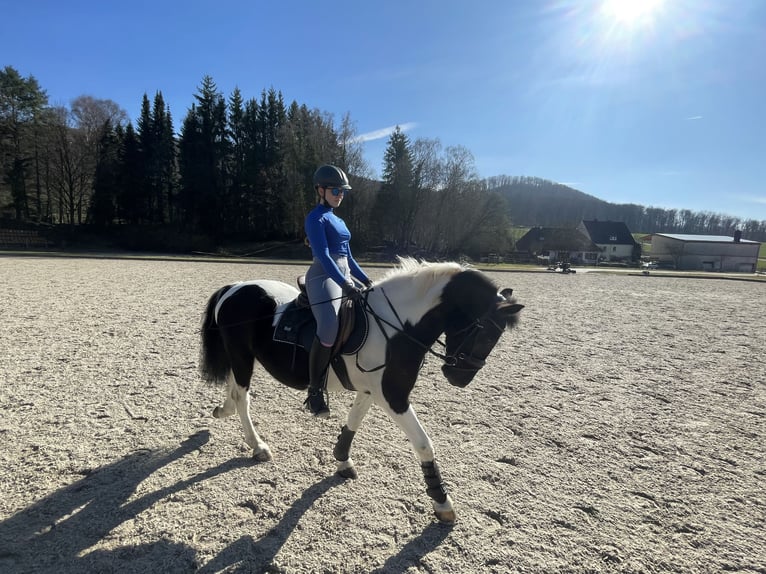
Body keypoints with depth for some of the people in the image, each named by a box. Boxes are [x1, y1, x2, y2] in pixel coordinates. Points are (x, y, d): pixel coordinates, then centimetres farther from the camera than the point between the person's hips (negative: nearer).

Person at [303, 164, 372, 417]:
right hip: (324, 278, -10)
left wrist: (366, 280, 14)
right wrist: (346, 285, -27)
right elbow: (323, 256, -18)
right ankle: (315, 391, -18)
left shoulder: (337, 220, 21)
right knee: (329, 329, -31)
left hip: (345, 278, 10)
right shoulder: (316, 218, -5)